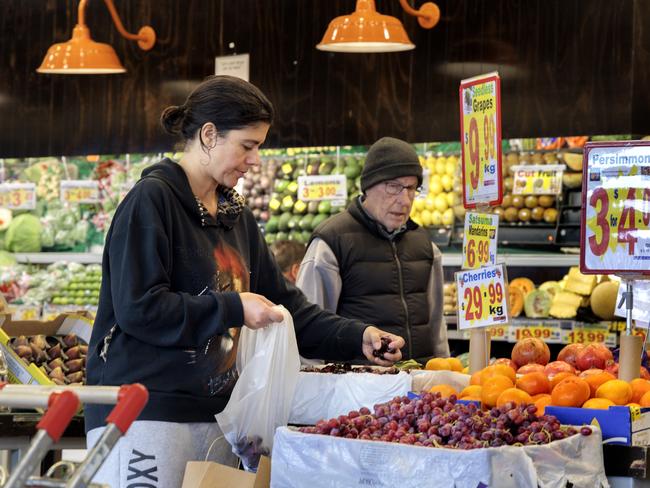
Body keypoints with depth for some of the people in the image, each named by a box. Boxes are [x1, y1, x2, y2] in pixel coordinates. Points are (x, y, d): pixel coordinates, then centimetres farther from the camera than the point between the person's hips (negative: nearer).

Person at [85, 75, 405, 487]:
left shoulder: (236, 215, 16)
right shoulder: (151, 200, -8)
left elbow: (283, 304, 18)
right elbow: (138, 308, -17)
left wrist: (357, 338, 5)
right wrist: (233, 309, -12)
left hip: (214, 414, 8)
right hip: (145, 416, -8)